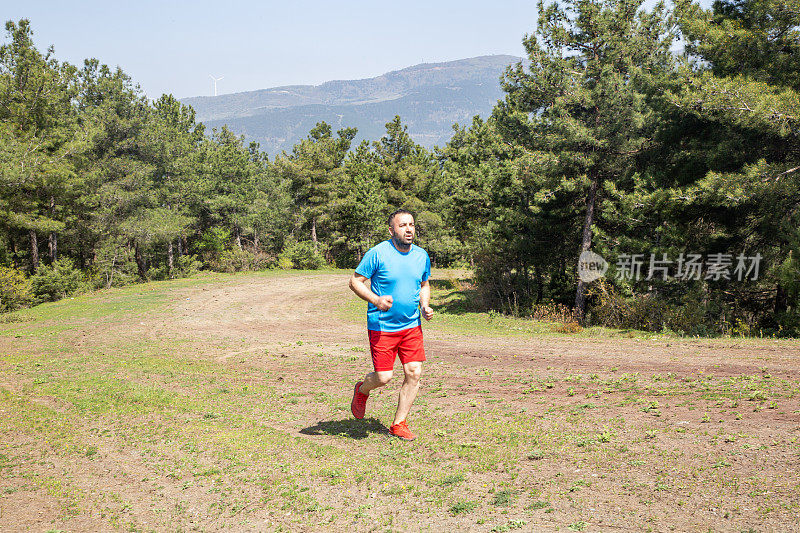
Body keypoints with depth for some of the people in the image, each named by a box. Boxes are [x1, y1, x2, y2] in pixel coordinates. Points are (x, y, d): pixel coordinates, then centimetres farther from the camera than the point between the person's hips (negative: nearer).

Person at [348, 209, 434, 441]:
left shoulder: (422, 256, 6)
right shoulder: (378, 253, -11)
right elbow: (355, 281, -7)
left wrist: (425, 306, 3)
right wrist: (376, 300, -22)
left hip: (412, 326, 5)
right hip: (381, 326, -5)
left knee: (414, 373, -2)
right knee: (383, 377, -5)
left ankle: (399, 424, 14)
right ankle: (362, 390, 32)